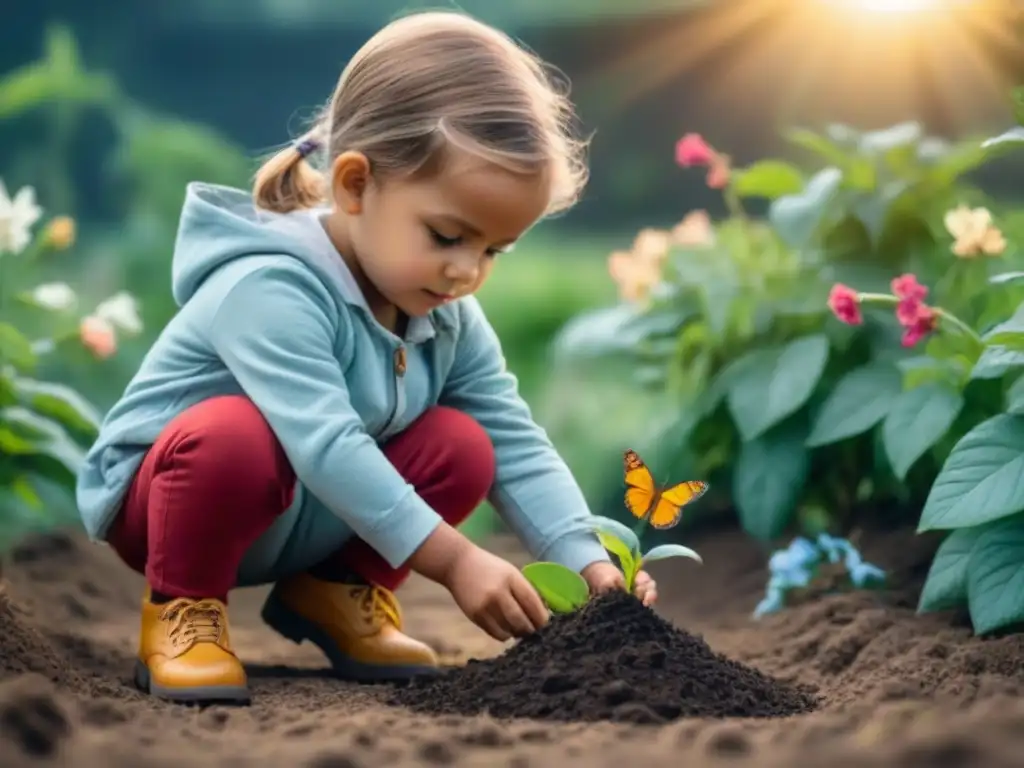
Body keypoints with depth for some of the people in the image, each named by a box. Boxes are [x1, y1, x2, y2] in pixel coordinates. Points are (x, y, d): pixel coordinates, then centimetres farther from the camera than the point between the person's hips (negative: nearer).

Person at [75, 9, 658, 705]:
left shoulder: (450, 318, -5)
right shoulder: (271, 288, -31)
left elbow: (517, 444, -7)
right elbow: (325, 446, -39)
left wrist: (589, 563, -21)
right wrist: (454, 559, -39)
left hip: (307, 521, 7)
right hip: (156, 492, -7)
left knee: (463, 445, -10)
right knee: (235, 434, -38)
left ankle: (341, 592, 8)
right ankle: (181, 609, -12)